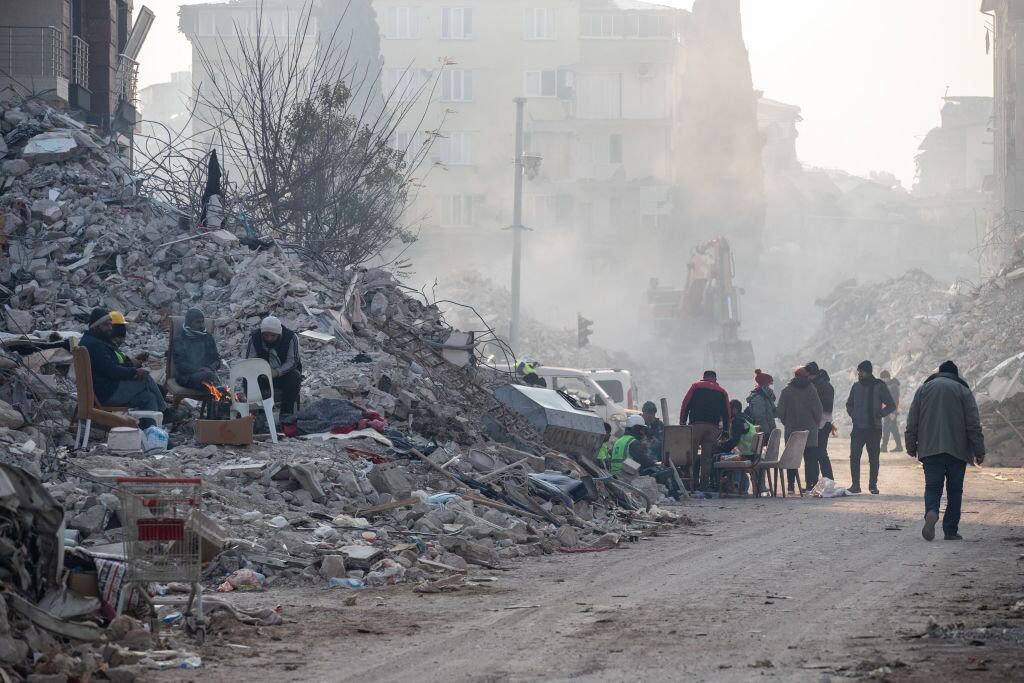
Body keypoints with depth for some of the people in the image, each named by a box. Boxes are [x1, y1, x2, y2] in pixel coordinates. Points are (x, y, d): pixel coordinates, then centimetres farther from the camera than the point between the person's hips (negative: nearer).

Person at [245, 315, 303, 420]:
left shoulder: (291, 338, -15)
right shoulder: (254, 338, -9)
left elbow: (292, 361, -19)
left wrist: (278, 372, -36)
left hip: (284, 373, -1)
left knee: (294, 377, -33)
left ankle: (286, 413, -27)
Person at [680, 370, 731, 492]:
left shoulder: (696, 386, 11)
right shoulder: (722, 392, 16)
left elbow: (685, 405, 3)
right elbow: (726, 414, 14)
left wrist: (682, 422, 5)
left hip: (696, 425, -2)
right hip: (713, 427, 2)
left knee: (691, 455, 1)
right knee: (707, 457, 5)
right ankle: (705, 485, 2)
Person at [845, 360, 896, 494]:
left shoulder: (879, 387, -3)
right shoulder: (856, 386, 7)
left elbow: (891, 405, 0)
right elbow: (849, 404, 21)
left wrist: (879, 414, -8)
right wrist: (853, 415, 5)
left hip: (874, 429, -3)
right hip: (858, 428, 3)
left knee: (874, 458, 3)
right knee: (854, 457, -3)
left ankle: (873, 485, 11)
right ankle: (855, 485, 2)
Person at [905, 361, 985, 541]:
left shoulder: (924, 389, 11)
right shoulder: (963, 391, 4)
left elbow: (912, 422, 9)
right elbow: (974, 424, -1)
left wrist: (911, 445, 14)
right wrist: (979, 451, 0)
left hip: (930, 450, 1)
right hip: (957, 450, -1)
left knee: (933, 486, 3)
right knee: (954, 490, 7)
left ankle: (931, 512, -28)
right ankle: (951, 530, 5)